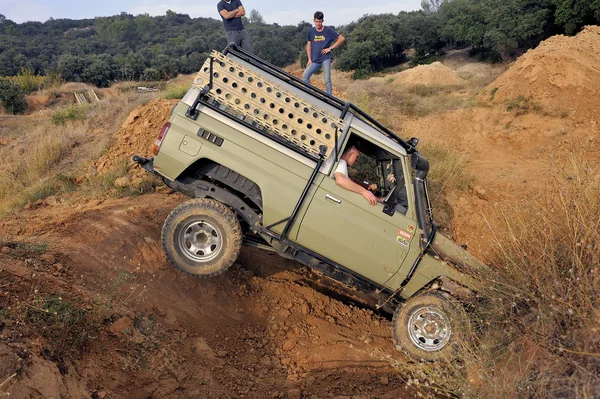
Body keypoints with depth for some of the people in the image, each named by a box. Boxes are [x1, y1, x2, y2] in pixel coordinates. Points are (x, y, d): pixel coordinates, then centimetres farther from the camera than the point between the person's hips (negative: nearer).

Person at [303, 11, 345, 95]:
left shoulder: (328, 30, -3)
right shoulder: (310, 31, 5)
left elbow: (341, 39, -1)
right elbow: (308, 45, 13)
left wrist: (330, 48, -6)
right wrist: (309, 59, 4)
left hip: (326, 58, -3)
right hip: (315, 60, 3)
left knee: (327, 80, -6)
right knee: (304, 76, -10)